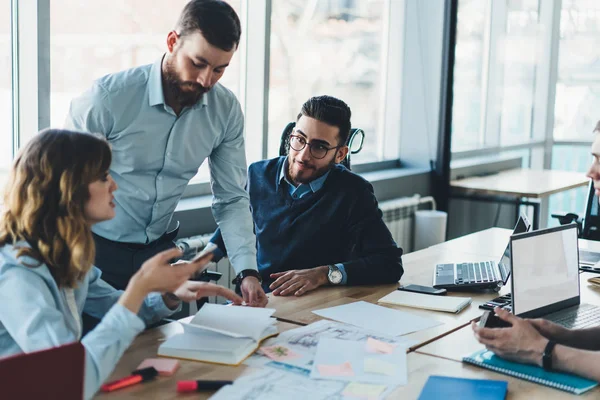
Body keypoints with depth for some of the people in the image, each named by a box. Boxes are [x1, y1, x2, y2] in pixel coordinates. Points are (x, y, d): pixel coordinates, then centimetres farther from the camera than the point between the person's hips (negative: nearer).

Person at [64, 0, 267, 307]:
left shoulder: (226, 110, -9)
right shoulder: (109, 96, -22)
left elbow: (231, 199, -4)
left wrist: (247, 272, -16)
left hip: (158, 248, 4)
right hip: (95, 249, -3)